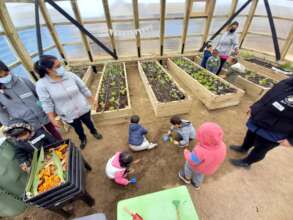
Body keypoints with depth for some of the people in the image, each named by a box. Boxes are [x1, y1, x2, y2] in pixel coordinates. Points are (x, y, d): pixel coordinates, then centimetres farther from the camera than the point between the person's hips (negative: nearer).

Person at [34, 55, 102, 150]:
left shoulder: (70, 75, -13)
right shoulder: (41, 84, -17)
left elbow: (83, 88, -4)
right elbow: (47, 104, -13)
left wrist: (92, 100, 3)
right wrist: (53, 119, -10)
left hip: (83, 109, 1)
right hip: (68, 115, -1)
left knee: (88, 122, 25)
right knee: (77, 128, 23)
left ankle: (94, 132, 57)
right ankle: (83, 139, 54)